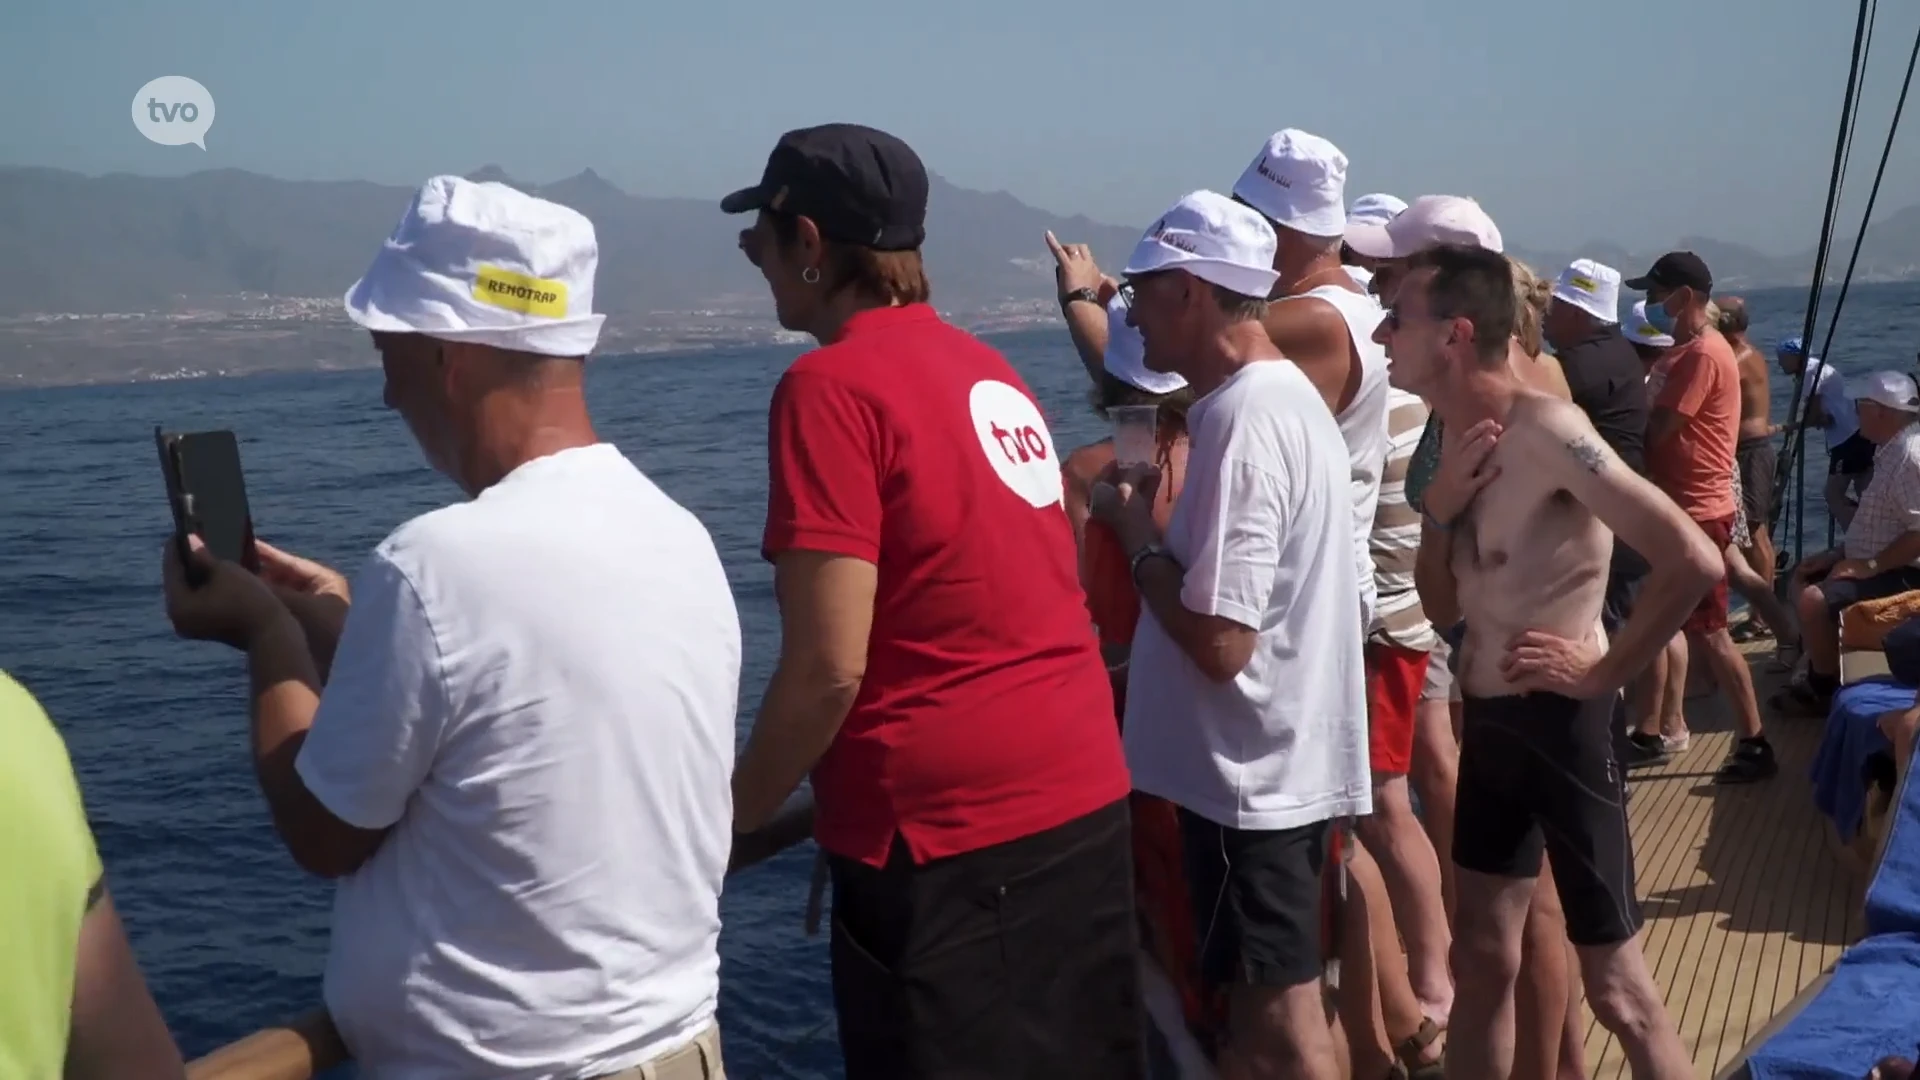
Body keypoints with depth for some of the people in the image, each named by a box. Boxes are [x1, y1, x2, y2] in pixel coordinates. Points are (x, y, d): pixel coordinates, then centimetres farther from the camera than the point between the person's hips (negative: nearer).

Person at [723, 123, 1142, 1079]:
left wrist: (737, 812, -3)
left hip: (947, 836, -8)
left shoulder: (832, 385, -13)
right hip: (1086, 799, 8)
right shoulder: (987, 367, 11)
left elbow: (828, 667, -17)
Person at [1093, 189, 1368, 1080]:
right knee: (1268, 1006, 21)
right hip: (1287, 759, 10)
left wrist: (1135, 533, -13)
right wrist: (1166, 522, 9)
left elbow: (1218, 642, -25)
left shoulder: (1240, 421, -22)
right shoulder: (1290, 396, 10)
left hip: (1251, 772, -10)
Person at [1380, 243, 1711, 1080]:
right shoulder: (1462, 437, 5)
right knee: (1480, 958, 18)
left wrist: (1603, 673, -18)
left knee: (1614, 985, 3)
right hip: (1487, 719, 8)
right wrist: (1440, 505, -9)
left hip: (1558, 721, -8)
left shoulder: (1545, 428, -21)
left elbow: (1693, 560, -27)